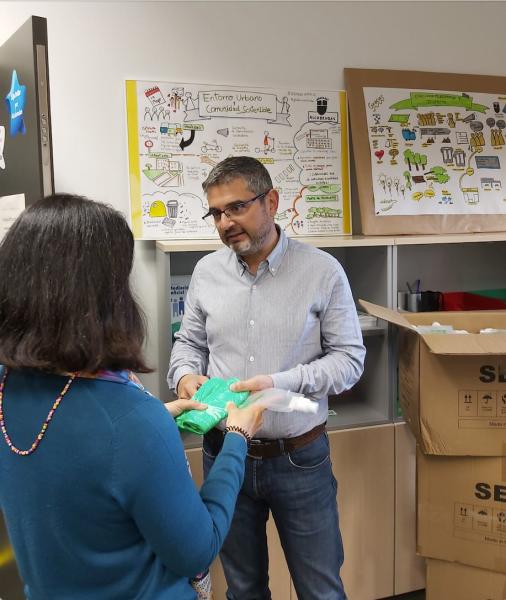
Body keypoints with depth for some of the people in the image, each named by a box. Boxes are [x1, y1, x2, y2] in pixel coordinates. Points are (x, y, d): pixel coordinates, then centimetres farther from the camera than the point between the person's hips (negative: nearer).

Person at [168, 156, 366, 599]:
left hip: (300, 458, -2)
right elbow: (189, 342, 11)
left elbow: (349, 358, -8)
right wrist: (185, 375, -11)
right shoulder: (207, 271, 1)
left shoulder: (323, 270, -9)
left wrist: (283, 383, -22)